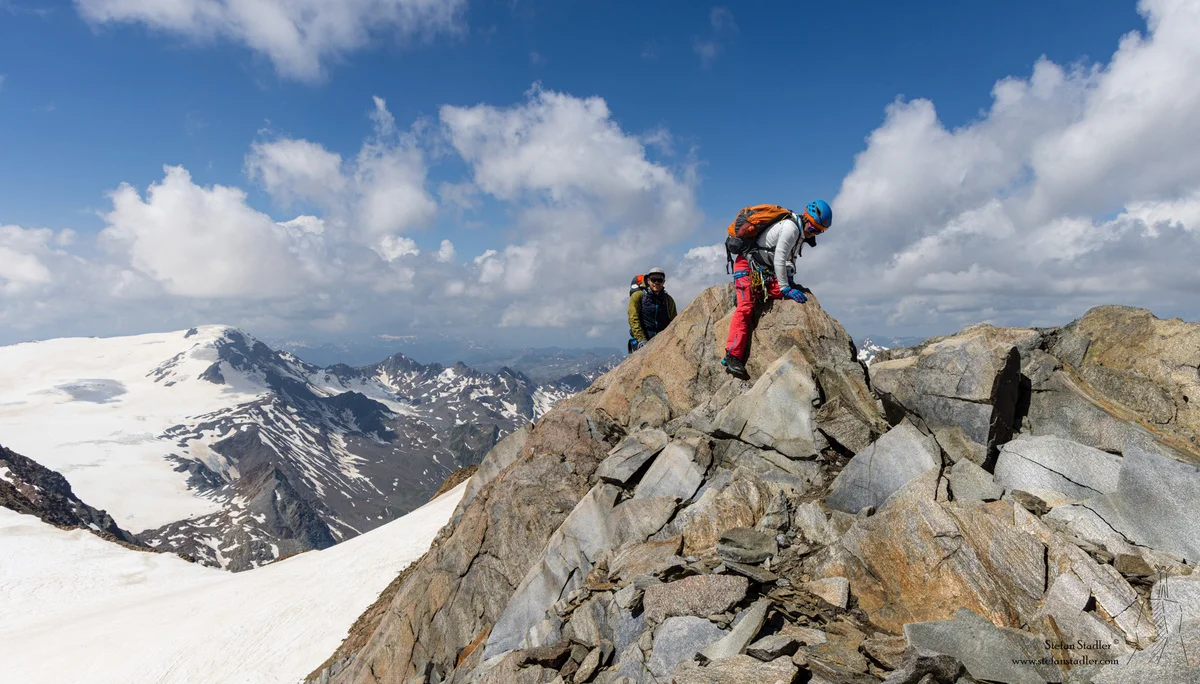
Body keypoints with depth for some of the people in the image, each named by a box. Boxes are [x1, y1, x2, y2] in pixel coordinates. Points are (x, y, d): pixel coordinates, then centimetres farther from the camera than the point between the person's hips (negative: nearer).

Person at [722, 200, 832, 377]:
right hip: (747, 265, -10)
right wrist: (786, 288, -19)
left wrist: (790, 282, 3)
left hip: (763, 270, 10)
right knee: (745, 307, -19)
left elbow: (789, 258, 17)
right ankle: (733, 357, -24)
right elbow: (779, 260, -21)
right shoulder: (790, 228, -19)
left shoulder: (800, 231, 11)